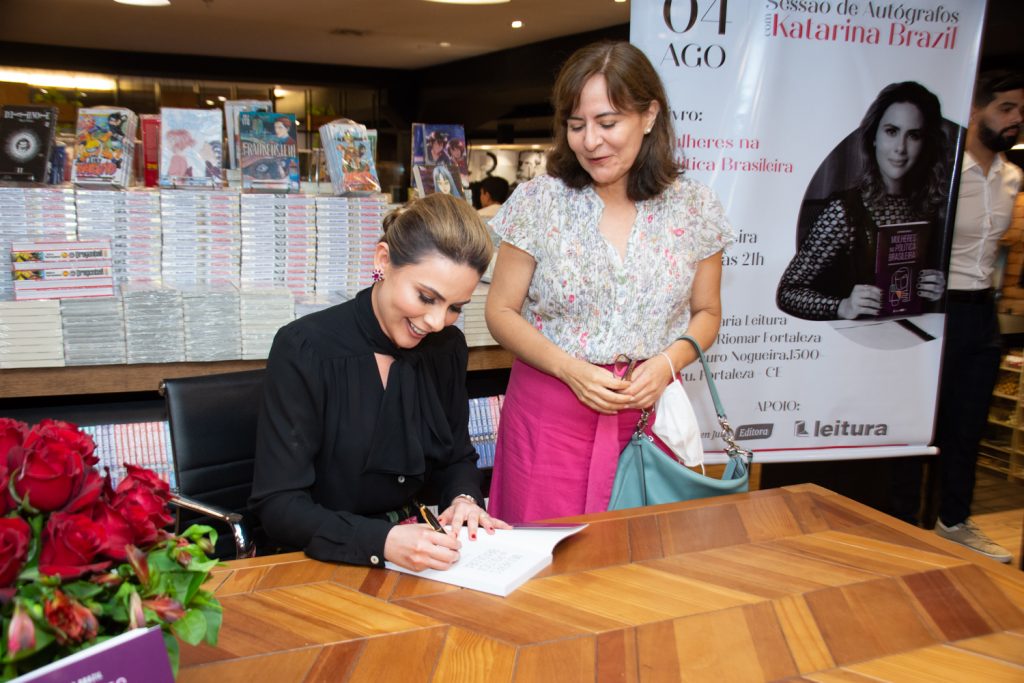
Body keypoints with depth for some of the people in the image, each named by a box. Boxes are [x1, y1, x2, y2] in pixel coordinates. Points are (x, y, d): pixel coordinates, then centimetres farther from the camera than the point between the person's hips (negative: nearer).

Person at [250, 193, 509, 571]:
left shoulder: (448, 346, 0)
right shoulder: (303, 350, -16)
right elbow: (278, 505, -18)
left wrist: (464, 499, -10)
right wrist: (382, 541, -32)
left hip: (415, 550, 5)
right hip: (322, 562, -4)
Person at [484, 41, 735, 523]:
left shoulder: (694, 208, 1)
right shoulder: (538, 202, -4)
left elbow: (706, 312, 11)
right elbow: (501, 312, 0)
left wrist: (668, 362, -9)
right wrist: (570, 368, -13)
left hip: (648, 412, 2)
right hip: (549, 412, -1)